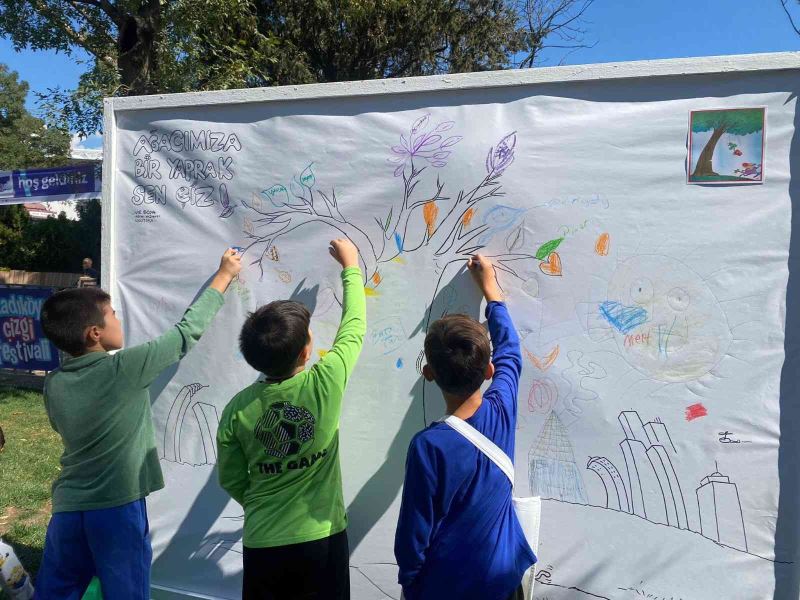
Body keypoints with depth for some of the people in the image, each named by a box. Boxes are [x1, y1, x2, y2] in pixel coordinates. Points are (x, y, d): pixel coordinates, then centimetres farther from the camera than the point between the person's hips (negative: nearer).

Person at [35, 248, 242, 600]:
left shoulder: (54, 384, 0)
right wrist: (224, 276, 4)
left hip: (67, 510, 5)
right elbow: (187, 332, -7)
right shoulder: (124, 368, -16)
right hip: (117, 510, -5)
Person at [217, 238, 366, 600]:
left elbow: (232, 481, 2)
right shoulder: (324, 384, -18)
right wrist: (351, 266, 10)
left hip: (262, 545, 2)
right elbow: (353, 329, -2)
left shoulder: (238, 408, -10)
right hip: (320, 541, -1)